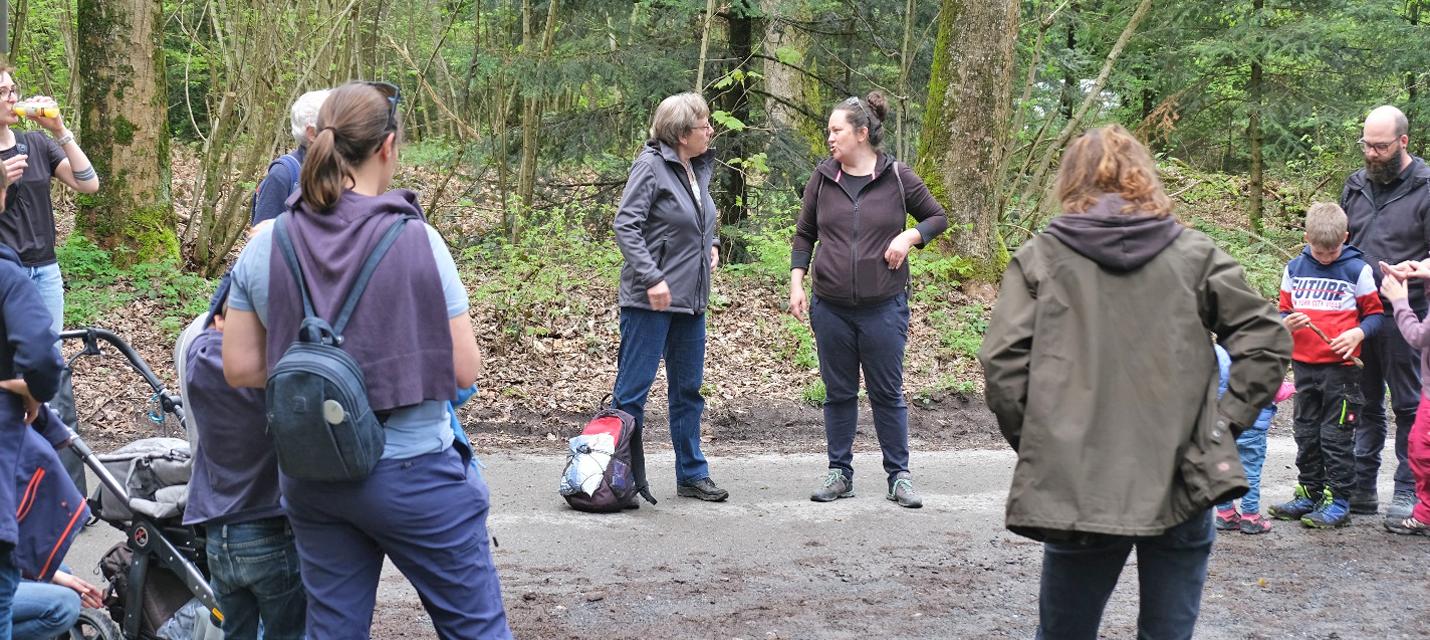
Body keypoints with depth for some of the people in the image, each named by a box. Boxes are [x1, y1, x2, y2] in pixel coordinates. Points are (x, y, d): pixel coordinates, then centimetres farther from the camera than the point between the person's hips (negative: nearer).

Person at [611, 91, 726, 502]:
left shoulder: (700, 167, 11)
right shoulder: (651, 166, -13)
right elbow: (625, 226, -18)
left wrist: (710, 246, 9)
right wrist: (652, 278, -23)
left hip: (690, 299, 8)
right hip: (651, 299, -8)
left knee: (688, 389, 14)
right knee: (633, 390, -3)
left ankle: (692, 475, 23)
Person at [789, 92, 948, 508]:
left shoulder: (897, 177, -2)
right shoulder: (822, 179, 4)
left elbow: (938, 217, 9)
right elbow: (804, 235, 12)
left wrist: (910, 236, -10)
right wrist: (796, 283, 2)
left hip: (884, 307, -2)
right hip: (830, 308, 2)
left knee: (888, 393, 5)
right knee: (838, 392, 10)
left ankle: (899, 475, 15)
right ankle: (840, 473, 20)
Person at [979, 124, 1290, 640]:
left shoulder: (1039, 258, 0)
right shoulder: (1193, 254, 5)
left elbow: (1002, 364, -7)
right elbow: (1266, 340, 2)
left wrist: (1035, 447, 5)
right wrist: (1225, 421, 7)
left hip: (1079, 492, -1)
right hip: (1181, 484, 1)